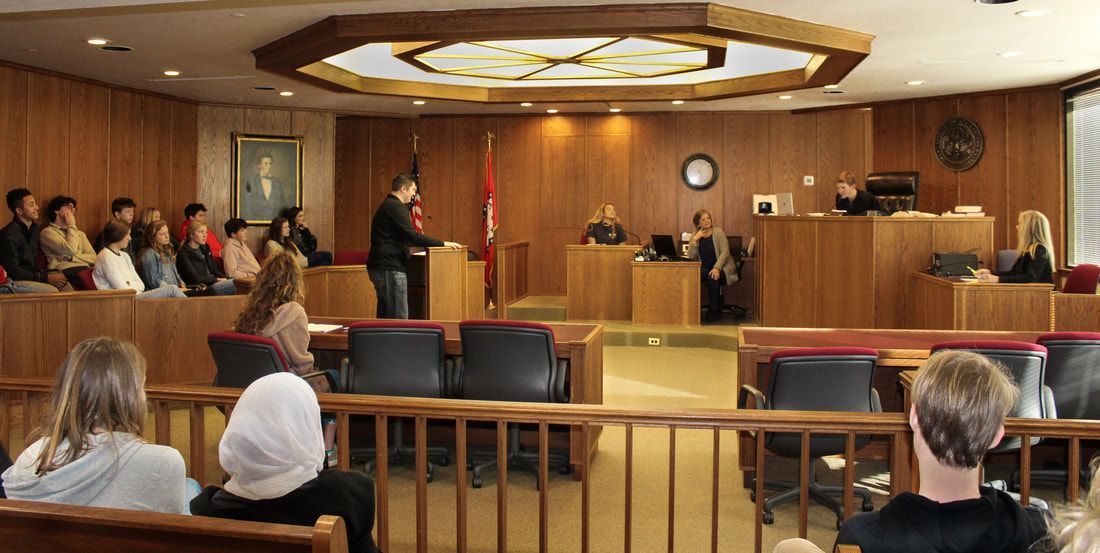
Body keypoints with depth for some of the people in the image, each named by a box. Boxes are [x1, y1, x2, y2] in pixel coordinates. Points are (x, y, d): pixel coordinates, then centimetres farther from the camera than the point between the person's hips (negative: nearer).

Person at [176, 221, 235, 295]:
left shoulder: (205, 248, 16)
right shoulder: (184, 254, -7)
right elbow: (196, 278, -14)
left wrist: (224, 278, 0)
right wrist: (217, 279, -13)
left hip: (211, 283, 8)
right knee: (232, 284, -28)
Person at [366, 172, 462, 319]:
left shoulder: (387, 205, 19)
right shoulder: (396, 207, -13)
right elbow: (411, 235, -21)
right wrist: (442, 244, -17)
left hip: (379, 266, 11)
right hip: (390, 268, -11)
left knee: (385, 315, 14)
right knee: (399, 316, -10)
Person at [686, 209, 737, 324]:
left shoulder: (718, 232, -3)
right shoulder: (695, 236, 7)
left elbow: (725, 252, -12)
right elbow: (690, 256, -5)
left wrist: (717, 268, -25)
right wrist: (695, 239, -13)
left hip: (723, 268, -2)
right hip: (705, 268, 2)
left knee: (713, 277, -35)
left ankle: (713, 312, -20)